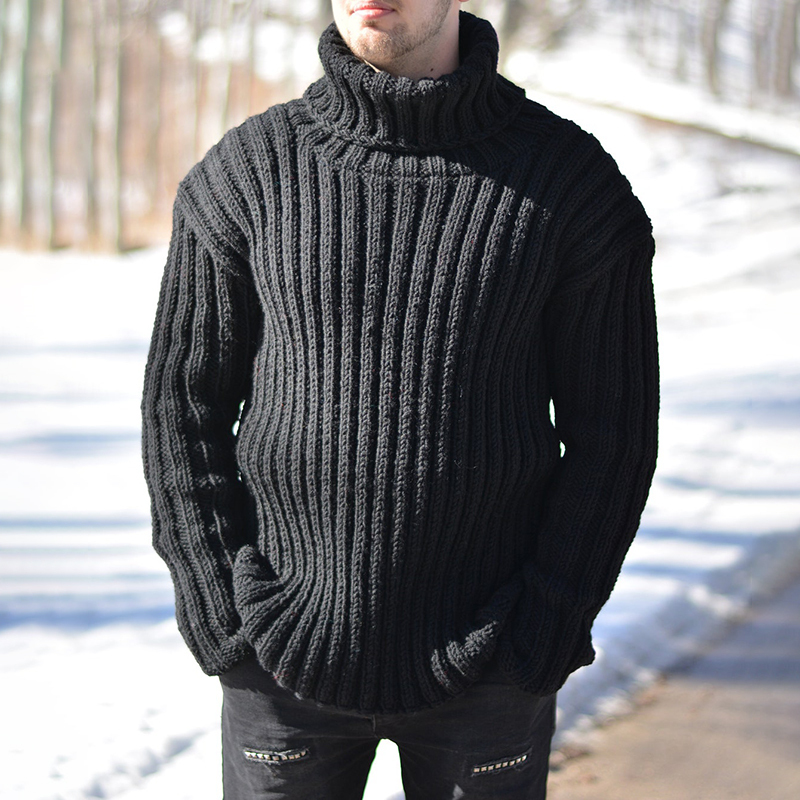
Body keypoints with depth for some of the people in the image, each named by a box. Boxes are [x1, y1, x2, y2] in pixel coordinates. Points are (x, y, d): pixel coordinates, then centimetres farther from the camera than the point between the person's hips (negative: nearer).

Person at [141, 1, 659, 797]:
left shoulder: (568, 178, -7)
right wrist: (221, 606, -6)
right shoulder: (249, 171, -4)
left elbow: (611, 425, -2)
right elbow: (183, 400, 1)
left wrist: (546, 622, -10)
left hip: (485, 672, 0)